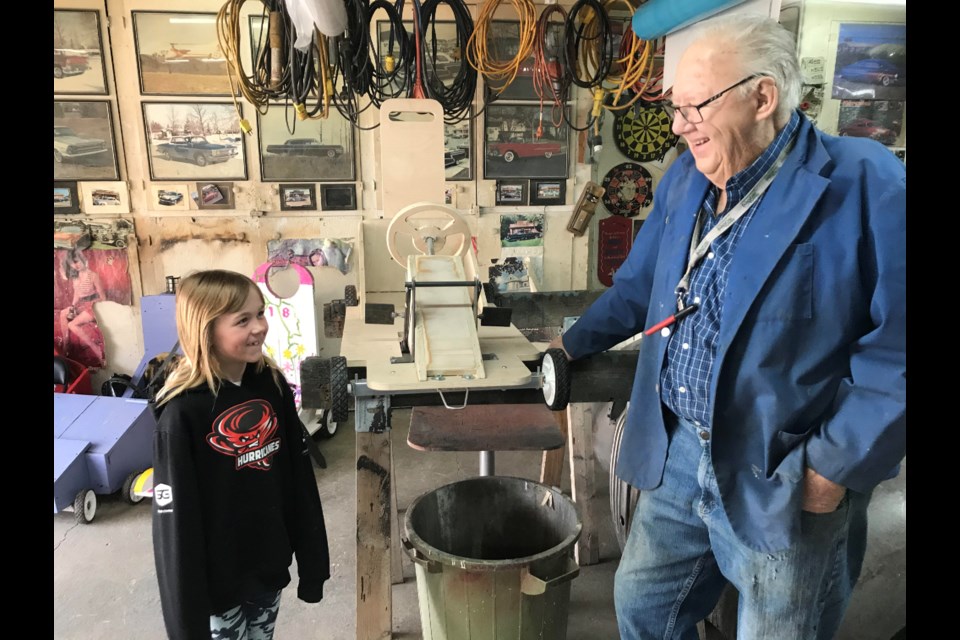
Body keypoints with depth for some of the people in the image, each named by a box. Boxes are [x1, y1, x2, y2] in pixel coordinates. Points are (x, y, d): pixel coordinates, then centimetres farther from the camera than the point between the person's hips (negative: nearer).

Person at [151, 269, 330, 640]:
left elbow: (300, 479, 0)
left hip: (270, 565, 5)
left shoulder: (272, 385, -7)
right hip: (217, 579, -4)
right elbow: (176, 520, -17)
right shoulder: (182, 413, -22)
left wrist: (312, 563, 4)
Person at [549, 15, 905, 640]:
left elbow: (896, 350, -17)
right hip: (678, 455, 6)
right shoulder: (684, 178, 5)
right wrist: (574, 345, 18)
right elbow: (639, 286, 17)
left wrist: (836, 466, -16)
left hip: (786, 483, -5)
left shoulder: (867, 187, -17)